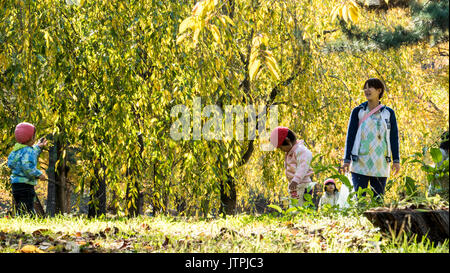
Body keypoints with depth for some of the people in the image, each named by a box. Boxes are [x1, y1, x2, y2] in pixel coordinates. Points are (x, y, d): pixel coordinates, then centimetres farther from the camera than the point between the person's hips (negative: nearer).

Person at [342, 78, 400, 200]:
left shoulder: (388, 113, 9)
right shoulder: (358, 111, 7)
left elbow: (394, 137, 9)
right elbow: (350, 135, 6)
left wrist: (396, 160, 3)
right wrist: (347, 159, -1)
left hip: (381, 165, 1)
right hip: (360, 164, -1)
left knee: (378, 198, 2)